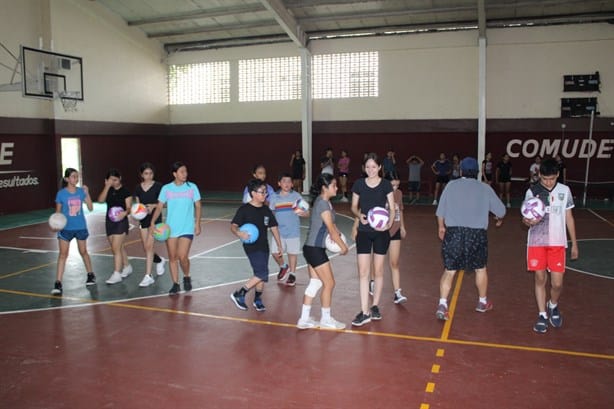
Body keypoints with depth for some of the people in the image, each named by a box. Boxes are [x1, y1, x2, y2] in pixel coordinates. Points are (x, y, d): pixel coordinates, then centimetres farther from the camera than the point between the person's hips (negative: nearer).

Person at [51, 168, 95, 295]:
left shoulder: (81, 191, -2)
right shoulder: (61, 193, -7)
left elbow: (90, 208, -5)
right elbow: (58, 211, 0)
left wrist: (87, 193, -14)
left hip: (81, 227, 2)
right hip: (65, 228, -2)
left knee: (83, 252, 16)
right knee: (63, 254, -7)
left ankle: (91, 275, 34)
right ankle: (58, 283, -6)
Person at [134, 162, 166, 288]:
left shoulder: (158, 186, -6)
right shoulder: (138, 188, 6)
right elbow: (137, 204, 10)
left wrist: (153, 206, -19)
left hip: (155, 218, -5)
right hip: (143, 219, 5)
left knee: (149, 246, -12)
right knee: (146, 247, 8)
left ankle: (148, 276, -8)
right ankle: (159, 260, 39)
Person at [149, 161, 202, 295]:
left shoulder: (192, 187, -1)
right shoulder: (166, 188, 1)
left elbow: (197, 206, 4)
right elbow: (159, 207, 2)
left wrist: (197, 224, -3)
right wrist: (152, 223, -9)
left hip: (187, 228, -2)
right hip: (170, 228, 2)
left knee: (182, 256, -11)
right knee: (172, 258, 6)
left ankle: (187, 277, 18)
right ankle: (175, 284, 19)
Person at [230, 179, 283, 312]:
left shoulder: (266, 210, 8)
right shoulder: (244, 209, -10)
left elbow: (274, 228, 15)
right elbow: (233, 225, -13)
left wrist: (279, 246, 16)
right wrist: (239, 233, -35)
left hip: (264, 246, 7)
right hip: (251, 246, -7)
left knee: (261, 275, 13)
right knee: (262, 274, -15)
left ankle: (257, 299, 32)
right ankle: (239, 295, -2)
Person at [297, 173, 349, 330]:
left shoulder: (324, 202, 12)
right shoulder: (322, 203, -18)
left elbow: (331, 224, 14)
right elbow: (331, 230, -16)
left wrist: (338, 235, -6)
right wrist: (343, 246, -5)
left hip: (313, 248, 9)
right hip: (315, 249, -9)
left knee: (315, 283, 13)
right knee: (329, 283, 2)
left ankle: (304, 319, 19)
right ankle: (326, 320, 15)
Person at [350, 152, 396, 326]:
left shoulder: (386, 185, -3)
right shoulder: (359, 184, 1)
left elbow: (392, 208, -2)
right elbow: (354, 206, 9)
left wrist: (389, 223, -21)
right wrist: (359, 215, -13)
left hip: (381, 232, -1)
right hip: (364, 232, 1)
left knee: (378, 271, 8)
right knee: (363, 272, -5)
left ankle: (375, 306, 25)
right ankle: (364, 312, -1)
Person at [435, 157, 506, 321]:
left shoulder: (451, 185, 4)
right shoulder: (485, 188, 4)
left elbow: (440, 211, 6)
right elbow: (501, 210, 11)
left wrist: (441, 227, 22)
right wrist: (499, 220, 34)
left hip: (454, 232, 0)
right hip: (477, 233, 0)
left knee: (449, 270, 6)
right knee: (480, 268, 19)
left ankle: (442, 304, -5)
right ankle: (483, 302, 34)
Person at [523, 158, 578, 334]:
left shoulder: (564, 191, 1)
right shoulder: (532, 191, -3)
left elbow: (569, 218, 9)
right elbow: (525, 217, -1)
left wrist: (574, 243, 9)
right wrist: (529, 221, -26)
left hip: (557, 243, 1)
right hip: (537, 242, -1)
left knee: (557, 283, 0)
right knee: (540, 279, 5)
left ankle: (553, 306, 31)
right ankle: (542, 315, 19)